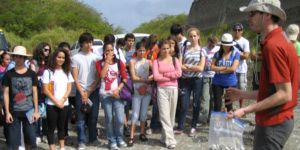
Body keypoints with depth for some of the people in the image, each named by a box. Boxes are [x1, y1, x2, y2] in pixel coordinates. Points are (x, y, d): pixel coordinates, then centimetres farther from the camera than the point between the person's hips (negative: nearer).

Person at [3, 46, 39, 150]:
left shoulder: (31, 74, 3)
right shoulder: (9, 74, 1)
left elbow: (35, 93, 6)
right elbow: (6, 94, 1)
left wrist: (36, 111, 3)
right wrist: (7, 112, -4)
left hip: (29, 111, 1)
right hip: (14, 112, -1)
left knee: (30, 137, 5)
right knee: (14, 139, 2)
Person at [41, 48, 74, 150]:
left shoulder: (67, 72, 9)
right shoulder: (48, 72, -3)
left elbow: (69, 89, 5)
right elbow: (45, 90, -7)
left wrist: (62, 100, -10)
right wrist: (56, 101, -11)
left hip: (64, 104, 4)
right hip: (51, 105, -4)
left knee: (61, 127, 13)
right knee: (51, 128, 2)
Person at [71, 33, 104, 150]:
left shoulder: (96, 58, 7)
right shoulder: (75, 58, 0)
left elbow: (98, 77, 4)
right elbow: (75, 78, -1)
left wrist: (89, 92, -3)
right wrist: (82, 94, -6)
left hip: (94, 91, 2)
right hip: (80, 92, -2)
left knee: (93, 117, 8)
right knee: (81, 118, 1)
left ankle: (93, 139, 22)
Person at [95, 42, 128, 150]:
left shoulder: (119, 63, 8)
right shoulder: (99, 63, 5)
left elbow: (125, 78, 3)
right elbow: (102, 75, -13)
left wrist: (118, 89, -11)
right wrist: (107, 61, -10)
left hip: (117, 94, 1)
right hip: (105, 95, 0)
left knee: (120, 120, -6)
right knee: (109, 119, 3)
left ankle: (119, 138, 18)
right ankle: (112, 141, 18)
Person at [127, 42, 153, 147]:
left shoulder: (148, 62, 7)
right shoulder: (132, 62, -2)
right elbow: (134, 77, -8)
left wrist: (151, 77, -18)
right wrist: (146, 80, -10)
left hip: (147, 90, 3)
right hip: (136, 91, -3)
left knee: (144, 113, 10)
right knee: (135, 114, -4)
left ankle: (142, 133, 22)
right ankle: (131, 137, 0)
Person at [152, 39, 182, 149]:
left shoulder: (174, 60, 10)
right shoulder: (156, 61, 7)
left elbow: (179, 73, -5)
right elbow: (156, 77, -7)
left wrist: (165, 74, -7)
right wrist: (171, 76, -5)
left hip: (173, 89, 2)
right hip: (162, 89, -2)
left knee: (171, 114, 5)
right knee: (164, 115, -8)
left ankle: (165, 137, 20)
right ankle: (170, 140, -7)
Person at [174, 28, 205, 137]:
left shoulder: (201, 51, 2)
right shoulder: (184, 49, 6)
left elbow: (201, 68, -8)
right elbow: (179, 65, -4)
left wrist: (187, 65, -8)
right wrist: (194, 68, -11)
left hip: (197, 80, -1)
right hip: (185, 80, 1)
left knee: (196, 104, 5)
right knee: (184, 105, 0)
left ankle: (193, 128, 17)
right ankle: (180, 128, 7)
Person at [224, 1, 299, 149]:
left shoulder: (273, 45, -21)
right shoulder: (280, 39, 11)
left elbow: (284, 95, -23)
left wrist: (246, 110, -22)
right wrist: (242, 94, 18)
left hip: (273, 124, -10)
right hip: (277, 120, 10)